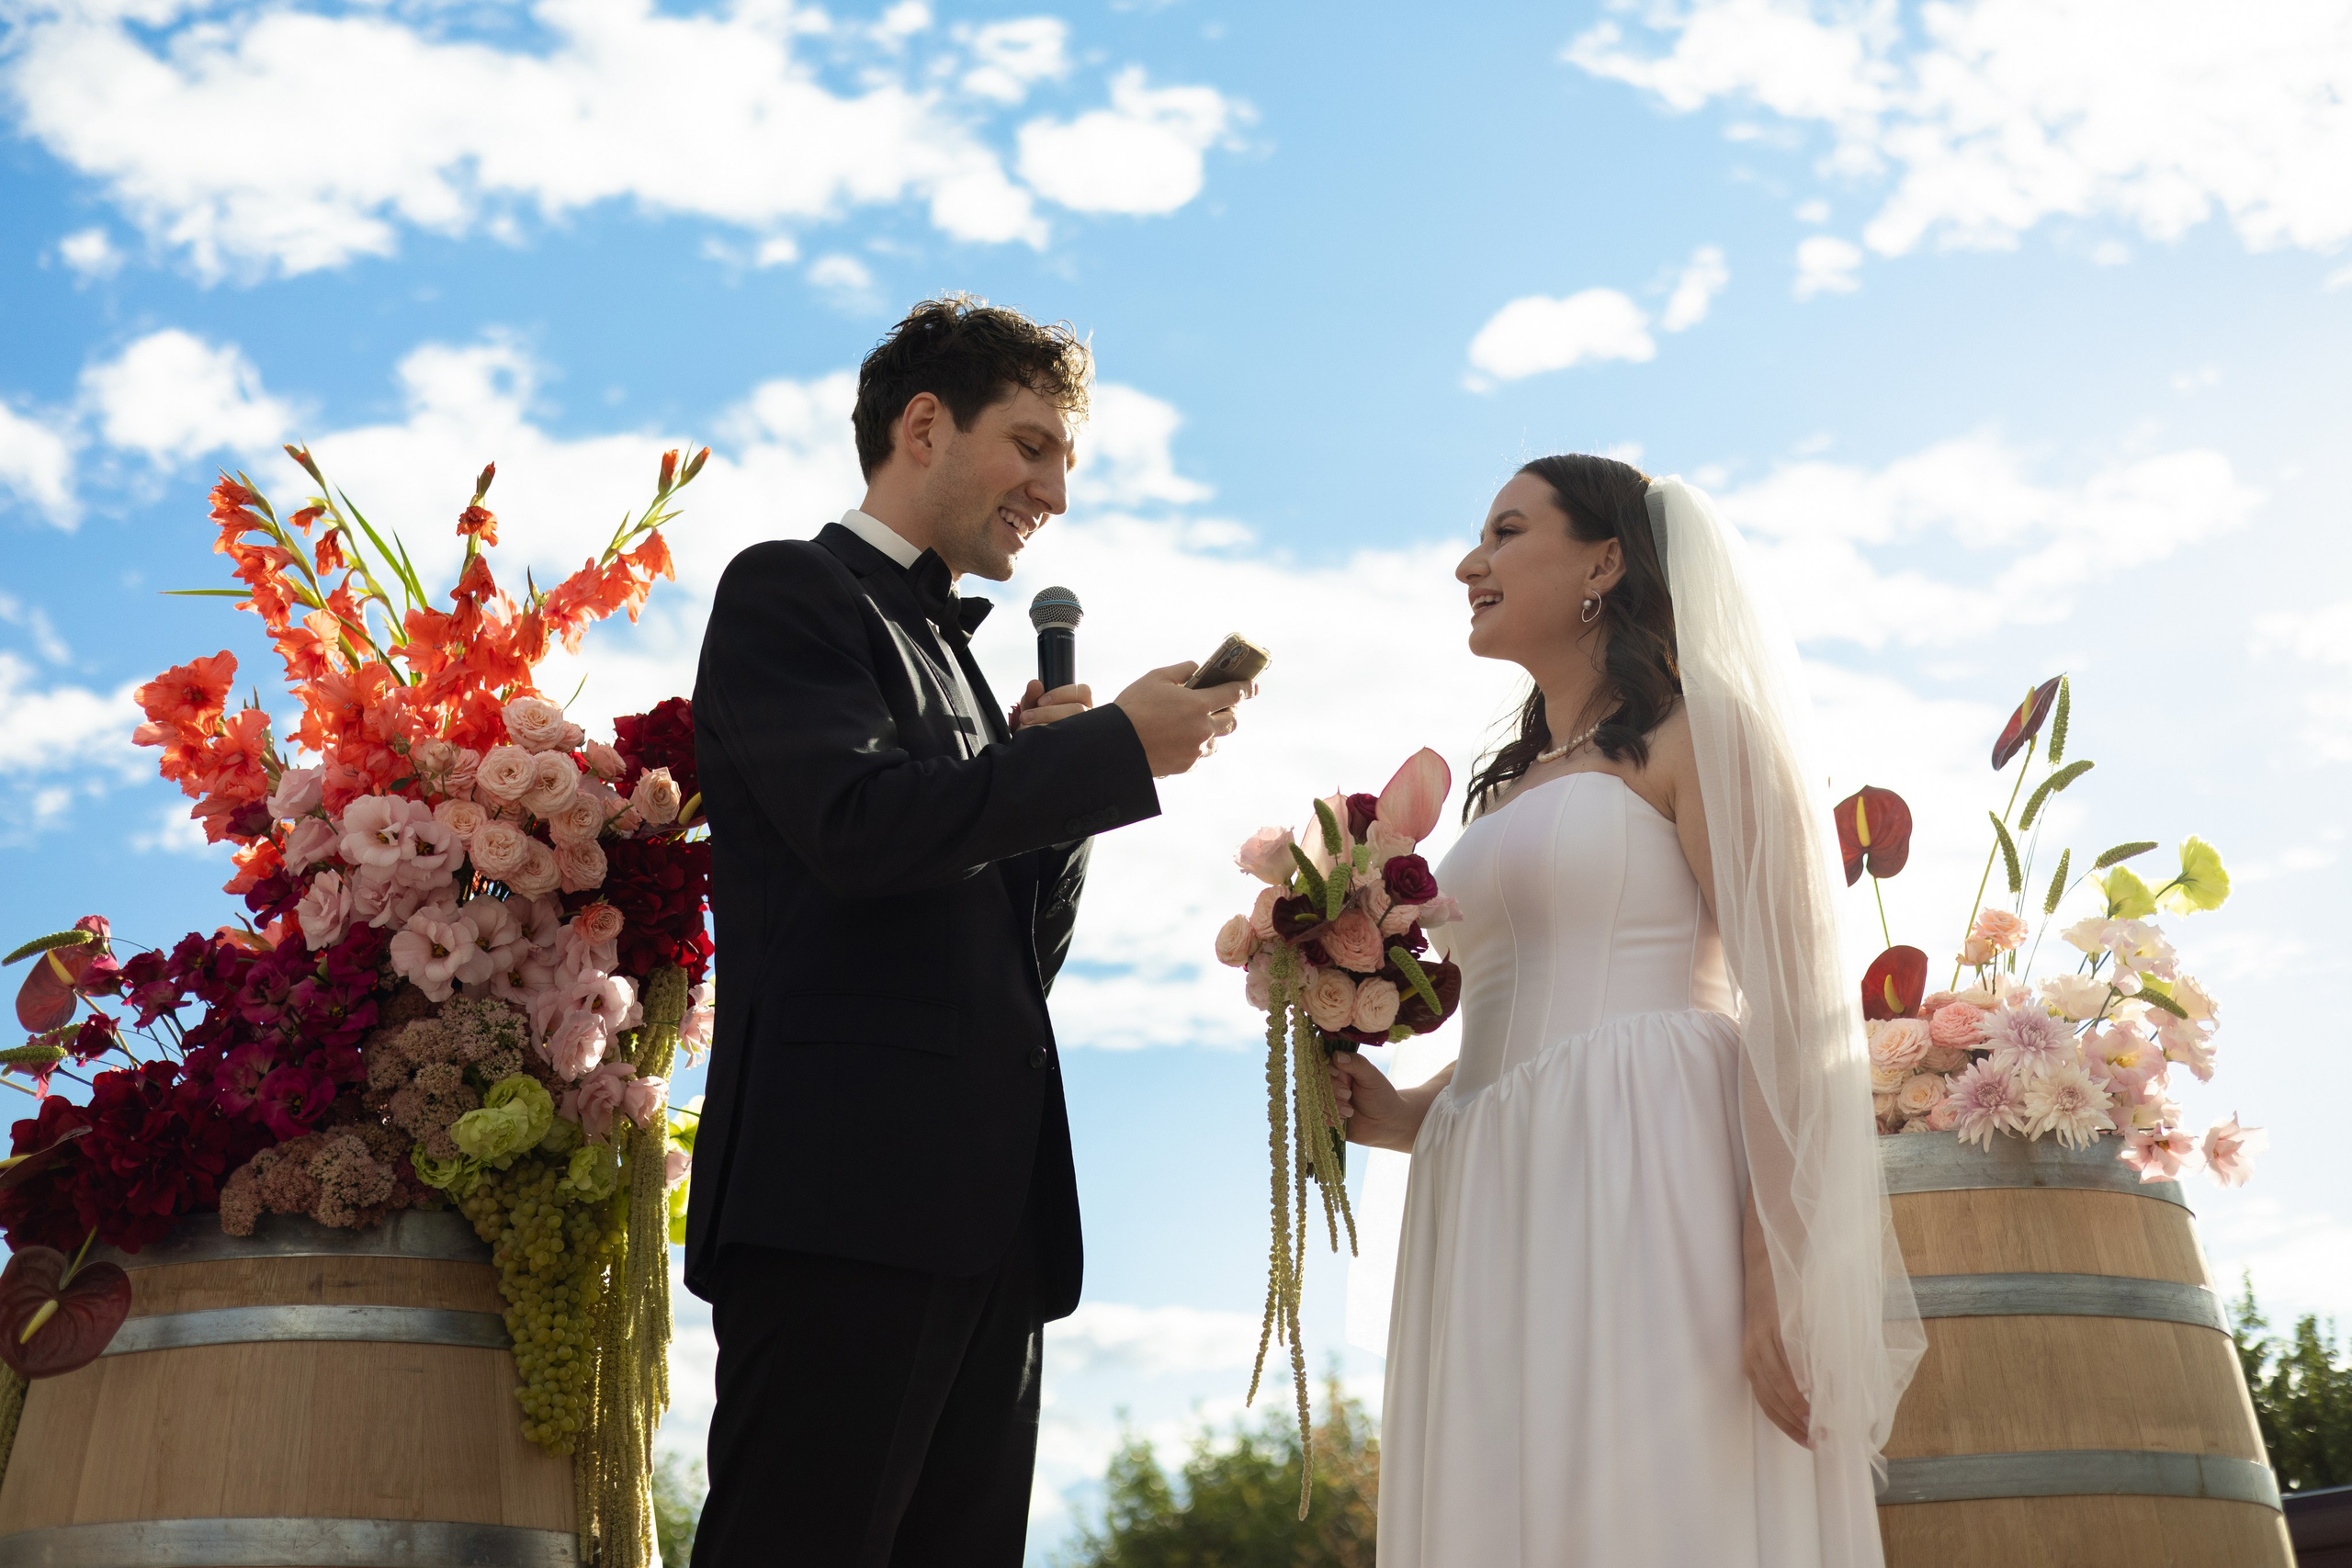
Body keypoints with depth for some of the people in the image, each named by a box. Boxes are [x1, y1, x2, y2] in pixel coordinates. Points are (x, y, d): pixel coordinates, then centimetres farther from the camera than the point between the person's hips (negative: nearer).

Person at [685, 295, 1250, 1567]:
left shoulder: (955, 654, 27)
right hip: (847, 1188, -8)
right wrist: (1117, 747, -9)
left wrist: (1054, 770, 7)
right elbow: (857, 823, -15)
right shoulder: (789, 590, 4)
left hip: (988, 1213, 8)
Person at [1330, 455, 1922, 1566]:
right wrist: (1403, 1115, 7)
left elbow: (1790, 1002, -9)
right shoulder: (1504, 794, 26)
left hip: (1648, 1194, -7)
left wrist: (1776, 1273, -20)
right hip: (1501, 1233, 7)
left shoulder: (1692, 729, 3)